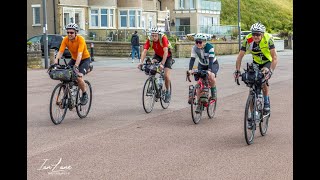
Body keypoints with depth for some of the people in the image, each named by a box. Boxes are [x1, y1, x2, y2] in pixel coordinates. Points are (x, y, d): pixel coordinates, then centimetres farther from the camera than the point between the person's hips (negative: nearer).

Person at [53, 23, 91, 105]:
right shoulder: (65, 40, -14)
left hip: (85, 59, -5)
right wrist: (55, 62, -36)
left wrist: (76, 66, -49)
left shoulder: (80, 39, -28)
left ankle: (85, 95, -1)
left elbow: (80, 54, -37)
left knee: (79, 77, -26)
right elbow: (60, 52, -21)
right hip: (74, 59, 5)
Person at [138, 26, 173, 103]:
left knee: (166, 76, -16)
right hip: (158, 55, 3)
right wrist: (141, 62, -45)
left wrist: (162, 63, -51)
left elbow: (165, 52, -40)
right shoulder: (149, 40, -22)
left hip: (167, 56, -3)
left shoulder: (163, 38, -32)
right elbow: (144, 51, -30)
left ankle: (168, 92, 9)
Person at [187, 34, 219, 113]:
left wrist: (209, 70, -51)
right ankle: (199, 104, 0)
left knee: (211, 76, -35)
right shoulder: (194, 48, -19)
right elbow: (192, 59, -24)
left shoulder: (210, 47, -29)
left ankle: (214, 93, -8)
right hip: (202, 65, 4)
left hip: (213, 64, -4)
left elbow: (211, 60, -37)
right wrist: (190, 70, -40)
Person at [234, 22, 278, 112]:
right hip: (256, 62, 3)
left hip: (268, 62, -3)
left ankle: (266, 102, -4)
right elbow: (240, 56, -21)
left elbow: (275, 58, -35)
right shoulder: (248, 40, -24)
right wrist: (237, 70, -34)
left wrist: (271, 71, -49)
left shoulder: (268, 39, -31)